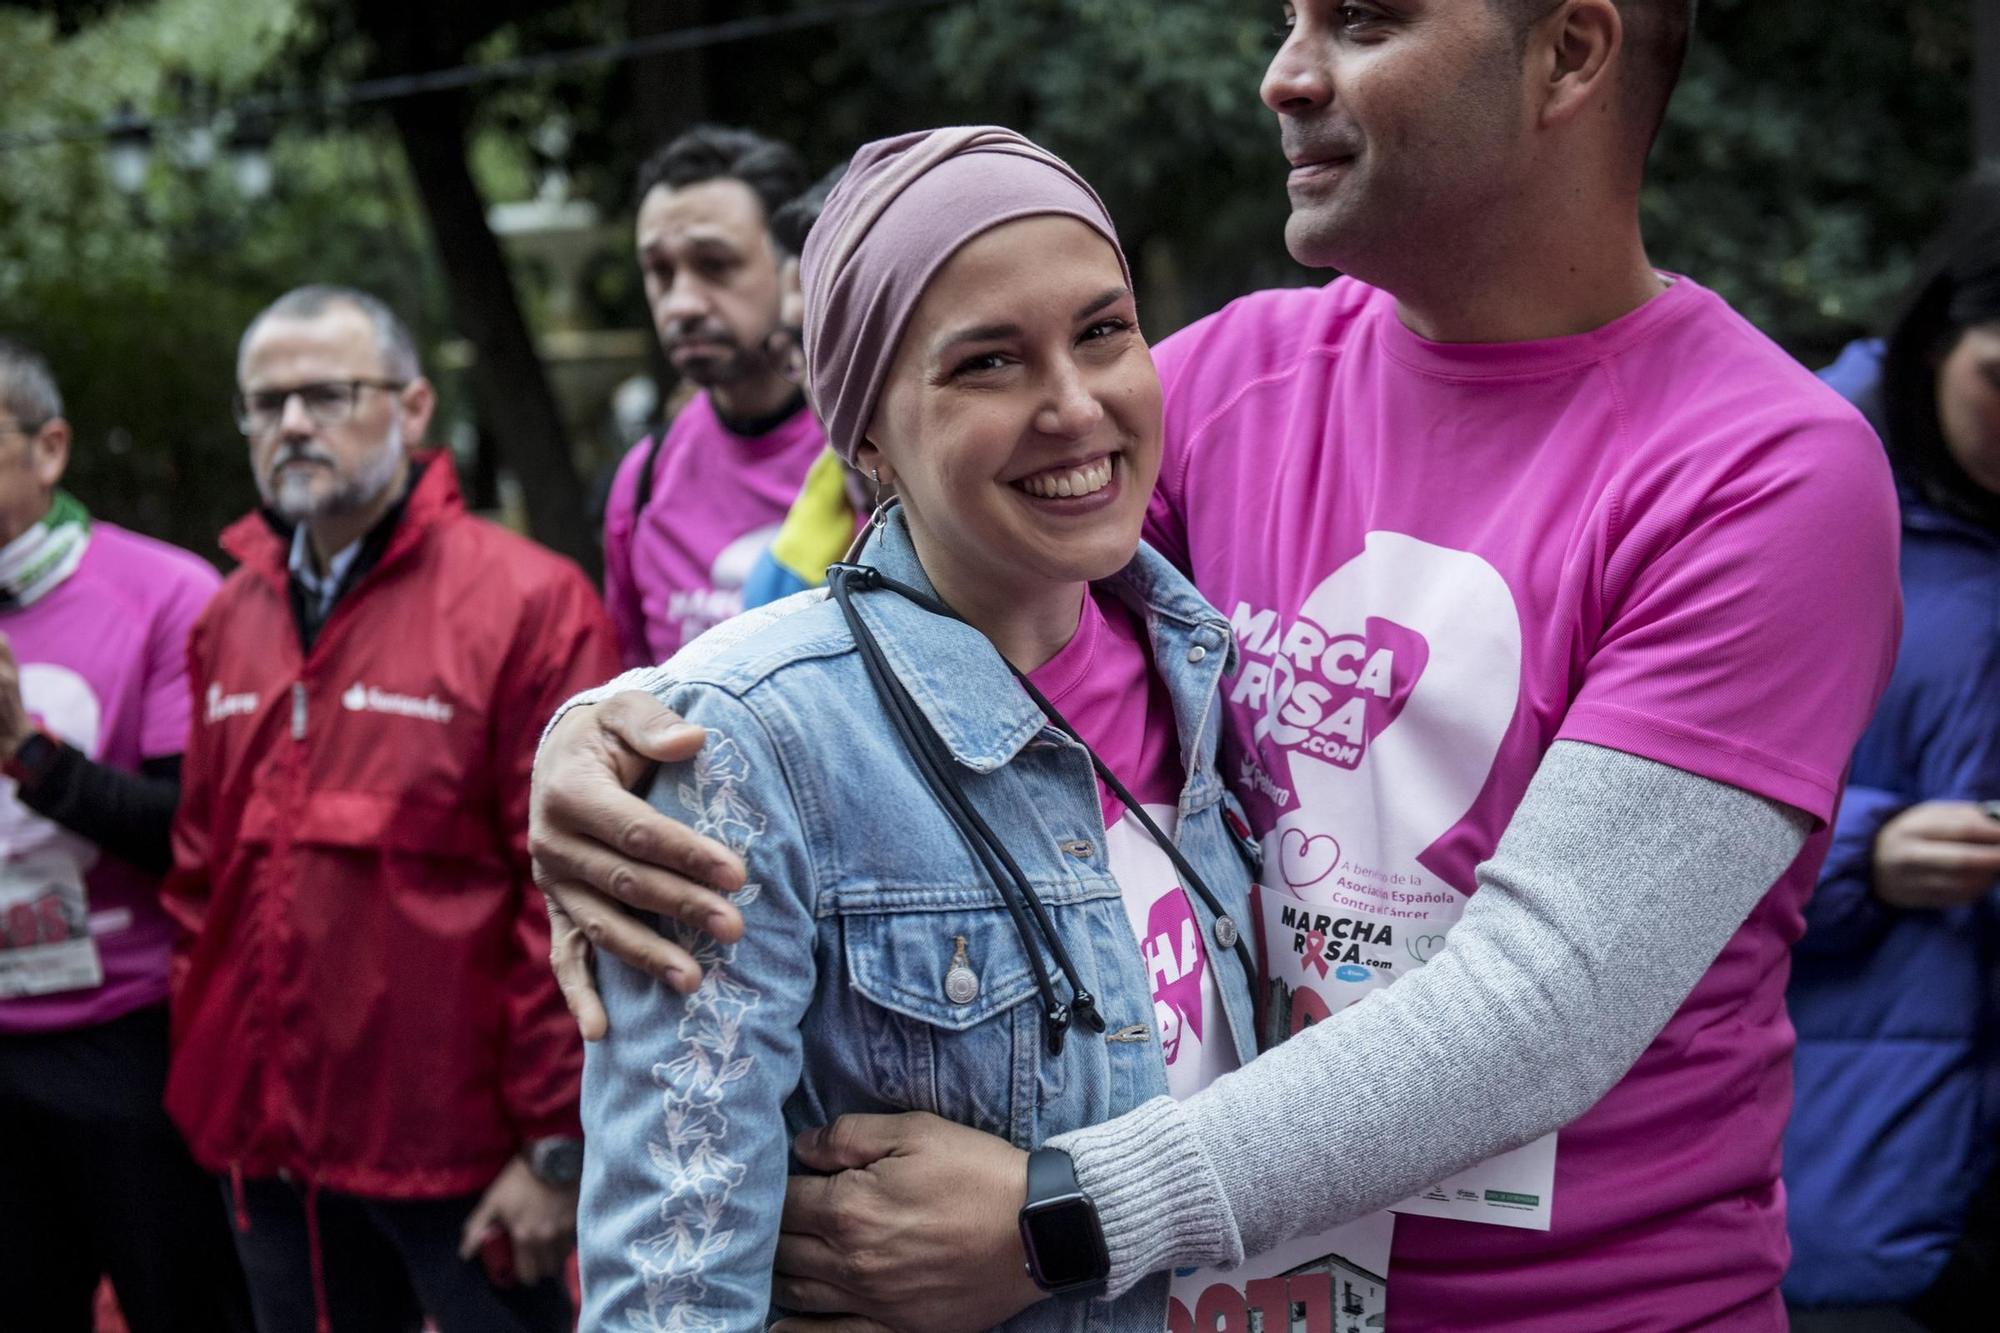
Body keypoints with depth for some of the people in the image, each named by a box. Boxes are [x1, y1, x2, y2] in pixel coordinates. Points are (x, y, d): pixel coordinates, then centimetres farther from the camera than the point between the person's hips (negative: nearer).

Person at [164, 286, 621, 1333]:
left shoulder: (527, 604, -10)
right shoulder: (230, 619, 10)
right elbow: (201, 865, 16)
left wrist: (556, 1145, -14)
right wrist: (205, 1072, 11)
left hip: (459, 1149, -6)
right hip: (268, 1147, 6)